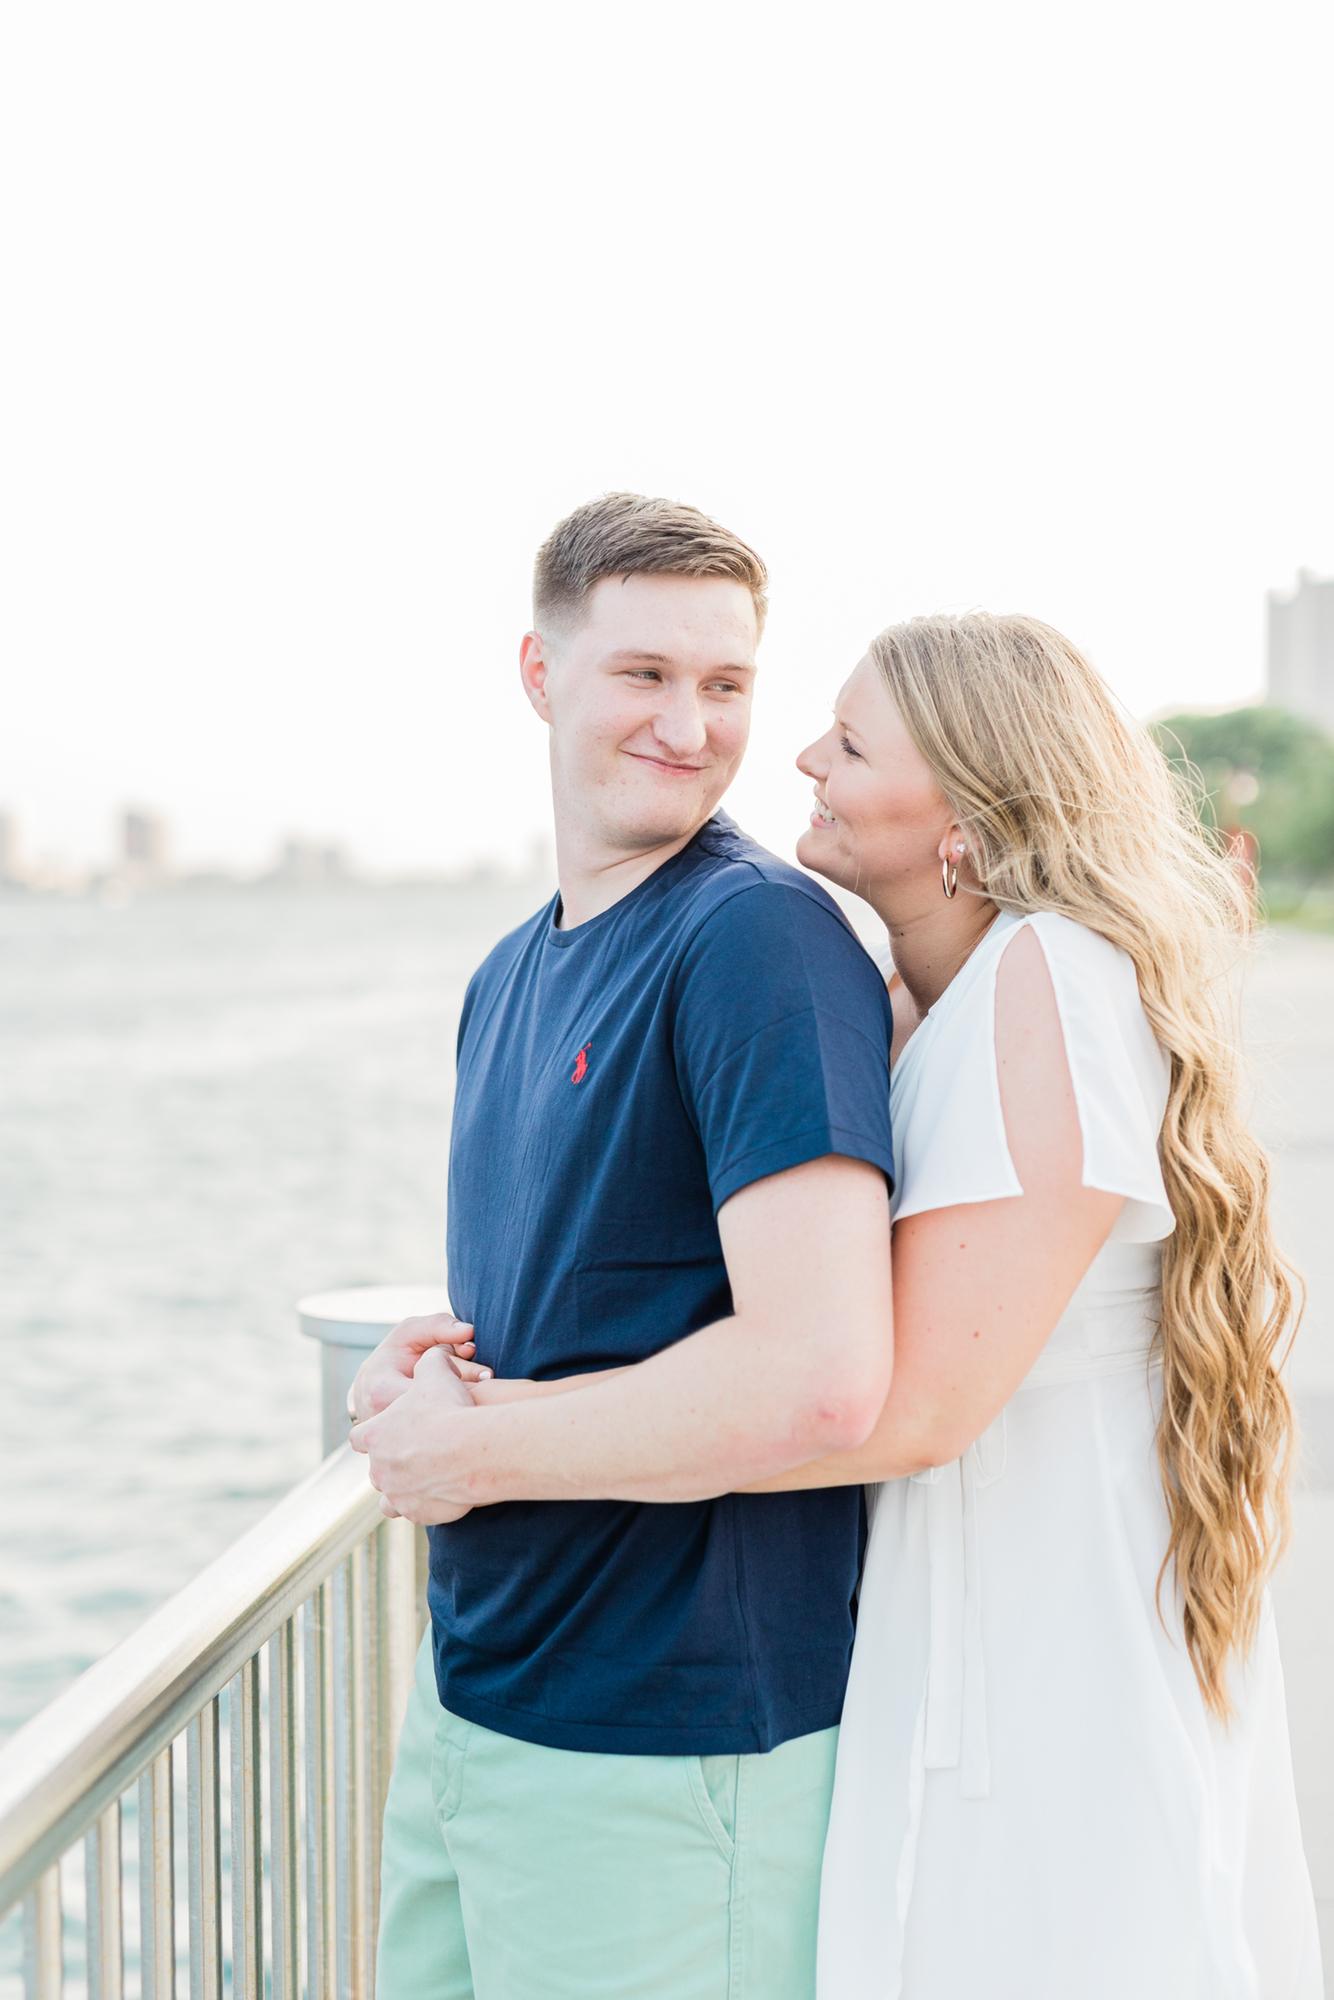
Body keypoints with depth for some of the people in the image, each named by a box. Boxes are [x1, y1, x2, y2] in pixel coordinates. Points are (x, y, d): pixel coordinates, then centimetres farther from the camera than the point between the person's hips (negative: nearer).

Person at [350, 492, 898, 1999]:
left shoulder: (761, 935, -17)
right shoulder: (510, 974, 10)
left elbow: (821, 1378, -28)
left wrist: (463, 1444, -16)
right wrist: (416, 1374, -2)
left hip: (667, 1759, -8)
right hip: (466, 1704, 8)